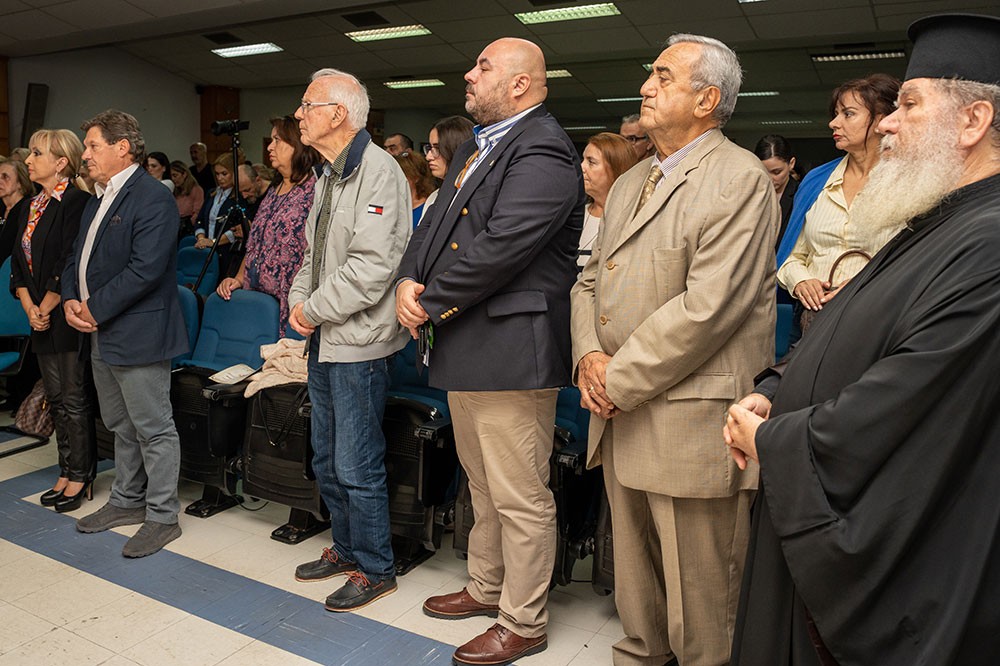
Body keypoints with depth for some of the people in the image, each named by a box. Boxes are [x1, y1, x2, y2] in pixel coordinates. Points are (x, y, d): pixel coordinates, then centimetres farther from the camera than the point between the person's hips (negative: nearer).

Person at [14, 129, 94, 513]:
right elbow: (19, 263, 12)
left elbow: (70, 264, -17)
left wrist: (46, 309, -11)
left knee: (74, 400, 0)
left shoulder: (77, 201, -12)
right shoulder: (31, 208, 13)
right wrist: (31, 309, 0)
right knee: (56, 398, 13)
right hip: (41, 319, 8)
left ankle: (80, 478, 12)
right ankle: (66, 473, 24)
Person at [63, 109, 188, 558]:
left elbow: (145, 268, -24)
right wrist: (71, 299, 1)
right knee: (120, 425, 20)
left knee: (153, 428, 0)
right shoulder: (99, 199, 17)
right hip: (102, 335, 10)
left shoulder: (152, 199, -15)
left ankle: (162, 517, 11)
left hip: (137, 334, -10)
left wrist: (96, 308, -17)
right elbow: (78, 257, 20)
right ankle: (127, 500, 35)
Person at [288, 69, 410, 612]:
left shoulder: (378, 171, -15)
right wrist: (298, 299, 4)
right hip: (324, 340, 10)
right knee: (326, 460, 19)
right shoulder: (328, 177, 16)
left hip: (359, 343, -10)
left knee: (357, 467, -1)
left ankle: (374, 568, 18)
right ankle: (346, 547, 37)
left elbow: (371, 267, -23)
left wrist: (315, 308, -14)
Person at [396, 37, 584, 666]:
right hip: (464, 349, 10)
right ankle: (487, 587, 43)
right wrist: (409, 280, -4)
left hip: (510, 349, -10)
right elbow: (438, 222, 15)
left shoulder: (542, 152, -16)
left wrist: (430, 304, -13)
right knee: (483, 484, 24)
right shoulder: (478, 145, 17)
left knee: (520, 498, 4)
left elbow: (498, 248, -24)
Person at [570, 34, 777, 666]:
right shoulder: (629, 183, 16)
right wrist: (589, 354, -3)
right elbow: (591, 280, 16)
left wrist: (619, 381, -15)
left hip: (695, 425, -8)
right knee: (636, 578, 24)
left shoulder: (740, 180, -12)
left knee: (701, 605, 8)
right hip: (622, 420, 8)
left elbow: (706, 308, -21)